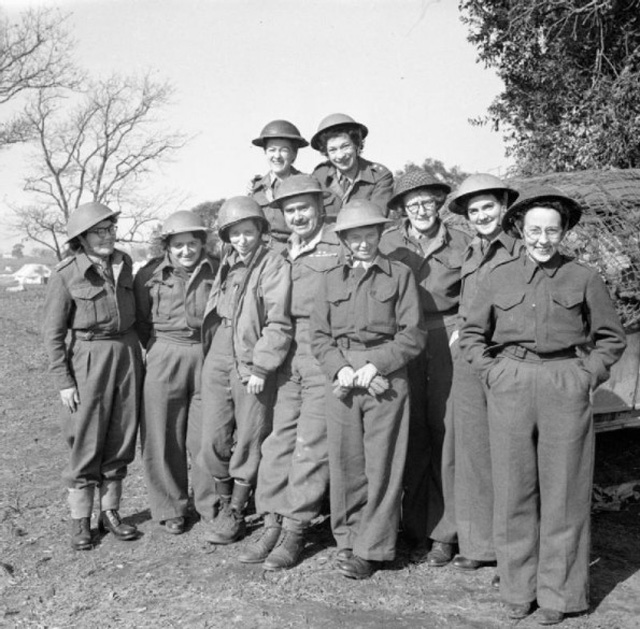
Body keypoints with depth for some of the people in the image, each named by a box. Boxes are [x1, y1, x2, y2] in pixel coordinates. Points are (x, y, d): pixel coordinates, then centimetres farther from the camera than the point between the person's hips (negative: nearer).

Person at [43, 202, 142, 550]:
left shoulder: (123, 263, 5)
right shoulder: (65, 274, -10)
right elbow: (53, 332, -7)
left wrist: (135, 353, 13)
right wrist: (64, 381, -9)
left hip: (127, 352, 5)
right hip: (88, 357, -5)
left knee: (121, 439, 10)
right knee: (86, 443, 2)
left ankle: (110, 512, 24)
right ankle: (80, 521, 17)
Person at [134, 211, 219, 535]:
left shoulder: (217, 271, -1)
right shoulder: (151, 275, 1)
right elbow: (139, 320, 10)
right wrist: (158, 349, 7)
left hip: (208, 358, 0)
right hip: (164, 361, 1)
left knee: (206, 437, 3)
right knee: (164, 437, 6)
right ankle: (170, 509, 21)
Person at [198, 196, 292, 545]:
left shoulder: (274, 265, -8)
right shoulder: (227, 264, 14)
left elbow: (278, 323, -14)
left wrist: (261, 367, -17)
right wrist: (208, 354, 15)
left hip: (252, 365, -6)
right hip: (217, 361, 6)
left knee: (248, 441, 5)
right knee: (214, 439, 9)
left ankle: (235, 514, 19)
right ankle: (222, 502, 28)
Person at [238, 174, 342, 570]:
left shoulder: (341, 251, -2)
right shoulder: (282, 255, 16)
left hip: (326, 355, -5)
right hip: (287, 358, 5)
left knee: (310, 445, -2)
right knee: (278, 440, 5)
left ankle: (296, 530, 7)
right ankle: (273, 523, 15)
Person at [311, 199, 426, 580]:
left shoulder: (400, 275, 4)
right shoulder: (332, 279, 14)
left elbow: (413, 335, -2)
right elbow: (319, 335, 9)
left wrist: (374, 366, -11)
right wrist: (341, 368, -7)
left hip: (386, 380, -2)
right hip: (341, 380, 3)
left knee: (382, 466, 0)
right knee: (345, 463, 6)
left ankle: (372, 549, 10)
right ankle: (347, 539, 21)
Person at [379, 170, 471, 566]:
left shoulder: (460, 242, 3)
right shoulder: (389, 243, 5)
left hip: (449, 342, -1)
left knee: (446, 433, -1)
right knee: (412, 435, 4)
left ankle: (444, 532, 9)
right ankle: (417, 528, 16)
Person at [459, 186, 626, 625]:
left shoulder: (583, 278, 2)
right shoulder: (500, 277, 7)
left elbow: (611, 337, 10)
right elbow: (472, 334, 16)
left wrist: (587, 375, -1)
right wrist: (492, 372, 4)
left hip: (566, 389, -1)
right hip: (510, 389, 2)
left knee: (563, 491, 5)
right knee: (514, 490, 7)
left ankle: (558, 593, 19)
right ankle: (518, 588, 21)